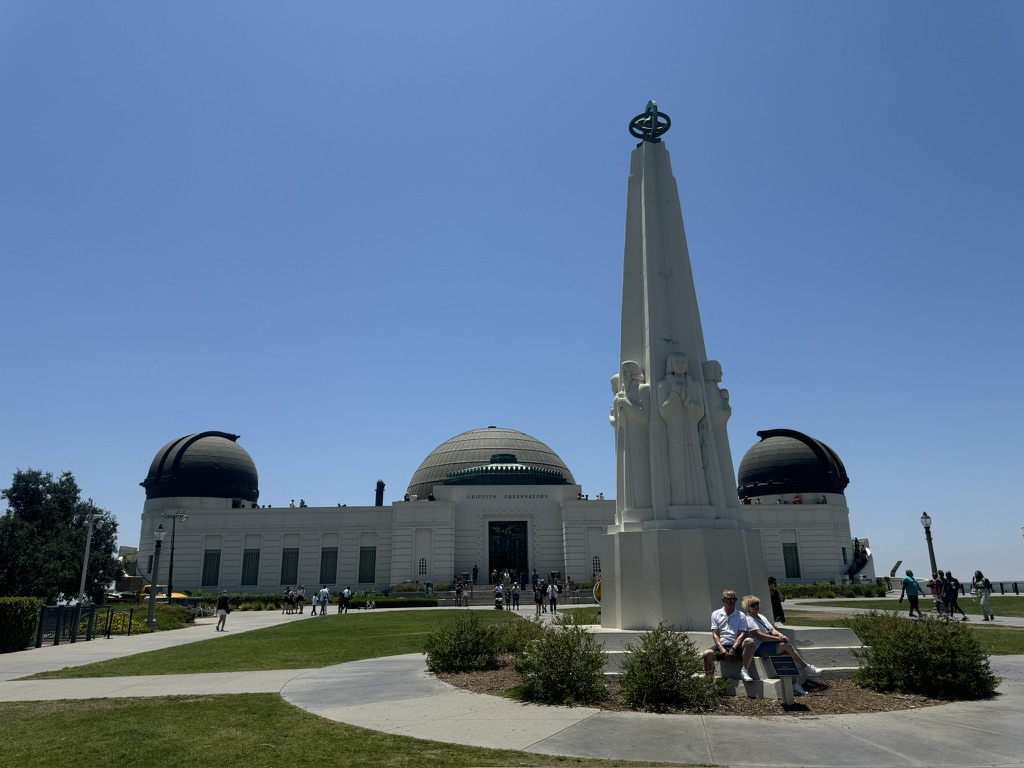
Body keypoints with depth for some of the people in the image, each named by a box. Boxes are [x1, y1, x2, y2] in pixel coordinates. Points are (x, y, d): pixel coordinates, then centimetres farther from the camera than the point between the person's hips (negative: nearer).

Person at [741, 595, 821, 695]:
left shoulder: (761, 617, 22)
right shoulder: (749, 620, -8)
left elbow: (772, 630, 14)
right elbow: (760, 636, -18)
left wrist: (781, 635, -9)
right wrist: (779, 639, -19)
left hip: (768, 644, 8)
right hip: (759, 648, -8)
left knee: (788, 654, -16)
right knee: (786, 645, -22)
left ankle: (793, 684, -17)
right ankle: (807, 668, -7)